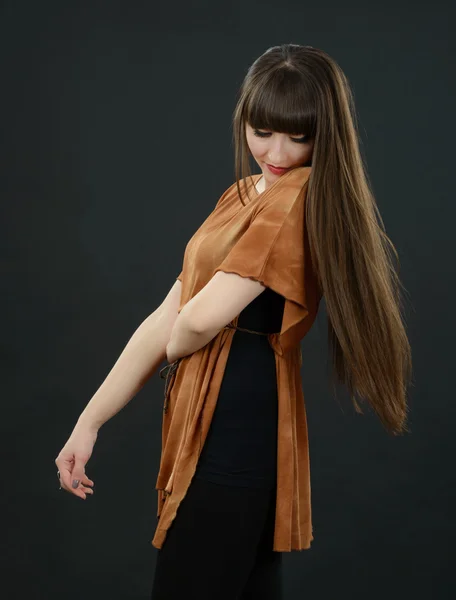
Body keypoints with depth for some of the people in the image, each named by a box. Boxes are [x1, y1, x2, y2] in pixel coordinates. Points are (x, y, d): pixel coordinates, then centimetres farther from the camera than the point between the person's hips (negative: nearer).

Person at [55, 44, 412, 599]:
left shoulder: (298, 199, -14)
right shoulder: (242, 196, 14)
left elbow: (203, 319, -23)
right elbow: (168, 318, 10)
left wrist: (174, 349, 1)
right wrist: (89, 421, 6)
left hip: (233, 433, -9)